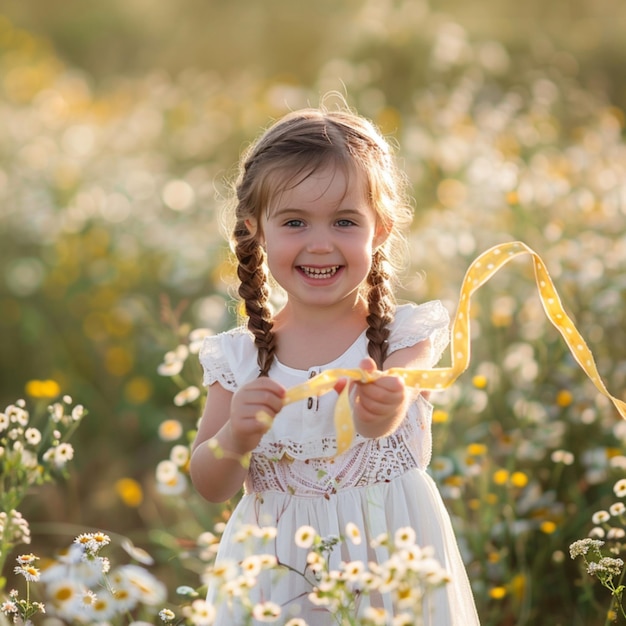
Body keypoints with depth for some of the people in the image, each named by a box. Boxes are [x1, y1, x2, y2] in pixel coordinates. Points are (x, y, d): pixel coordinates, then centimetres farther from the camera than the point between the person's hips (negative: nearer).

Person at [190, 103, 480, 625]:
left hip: (388, 559, -1)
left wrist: (379, 410, -50)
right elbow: (211, 488, -1)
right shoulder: (239, 357, 0)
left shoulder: (406, 335, -5)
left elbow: (379, 422, -25)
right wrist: (235, 438, -23)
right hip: (278, 572, 2)